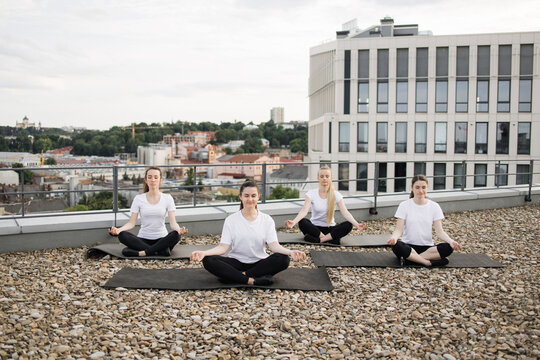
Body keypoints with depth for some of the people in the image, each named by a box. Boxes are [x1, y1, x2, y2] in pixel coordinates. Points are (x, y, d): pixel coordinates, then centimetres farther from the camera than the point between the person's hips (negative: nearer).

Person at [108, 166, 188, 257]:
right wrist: (118, 229, -24)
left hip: (161, 239, -1)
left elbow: (173, 222, -7)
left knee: (175, 234, -34)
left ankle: (143, 253, -28)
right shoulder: (138, 199, 3)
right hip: (143, 240, 1)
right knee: (122, 235, -29)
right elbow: (131, 223, -3)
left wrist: (179, 229, -31)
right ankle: (158, 251, -27)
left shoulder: (167, 198, 2)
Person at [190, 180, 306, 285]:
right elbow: (223, 247, -6)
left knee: (283, 259, -29)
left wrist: (290, 252, -31)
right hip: (236, 262, 0)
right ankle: (251, 280, -32)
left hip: (259, 263, 1)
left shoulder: (267, 220, 2)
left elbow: (274, 245, -9)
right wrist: (203, 253, -26)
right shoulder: (231, 220, 1)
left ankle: (237, 276, -25)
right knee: (208, 260, -27)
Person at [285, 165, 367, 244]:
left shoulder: (336, 195, 0)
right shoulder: (311, 193, -3)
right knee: (302, 222, -32)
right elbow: (304, 211, -18)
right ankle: (330, 239, -28)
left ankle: (320, 240, -30)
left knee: (348, 225, -26)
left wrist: (356, 224, -32)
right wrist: (294, 222, -39)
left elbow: (345, 212, -13)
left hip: (330, 229, 1)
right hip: (314, 228, -1)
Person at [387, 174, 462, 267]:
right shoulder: (404, 205, -1)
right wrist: (394, 237, -31)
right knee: (396, 246, -36)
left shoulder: (434, 206, 4)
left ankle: (411, 257, -28)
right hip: (408, 245, -2)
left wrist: (450, 240, -22)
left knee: (448, 248, -28)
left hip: (427, 247, 2)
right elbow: (399, 229, -7)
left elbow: (439, 231, -1)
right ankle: (429, 262, -30)